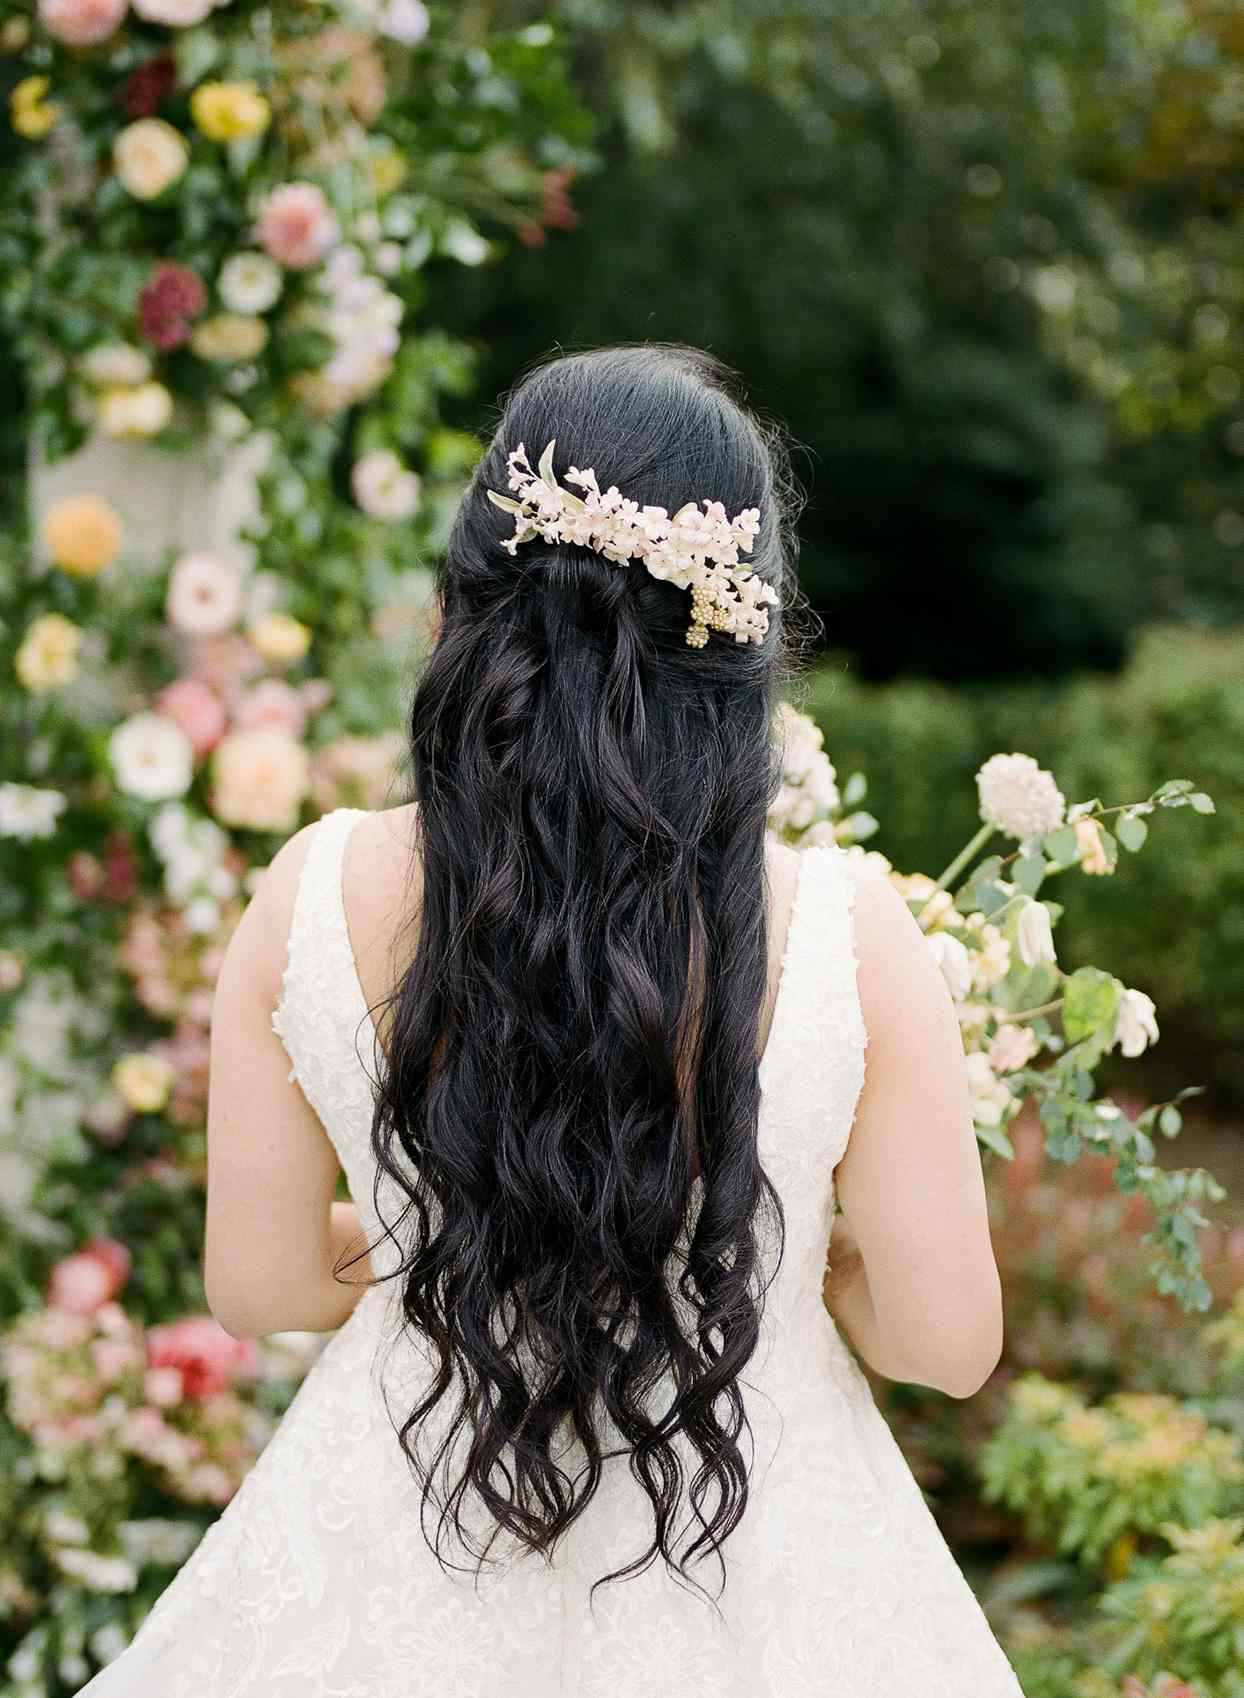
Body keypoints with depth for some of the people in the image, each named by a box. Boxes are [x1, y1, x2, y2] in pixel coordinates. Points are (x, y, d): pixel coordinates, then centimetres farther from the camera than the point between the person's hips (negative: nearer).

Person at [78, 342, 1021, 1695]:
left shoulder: (313, 898, -18)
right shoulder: (849, 935, -23)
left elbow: (258, 1285, -6)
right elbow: (947, 1340, -14)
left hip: (395, 1562, 1)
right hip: (750, 1580, -1)